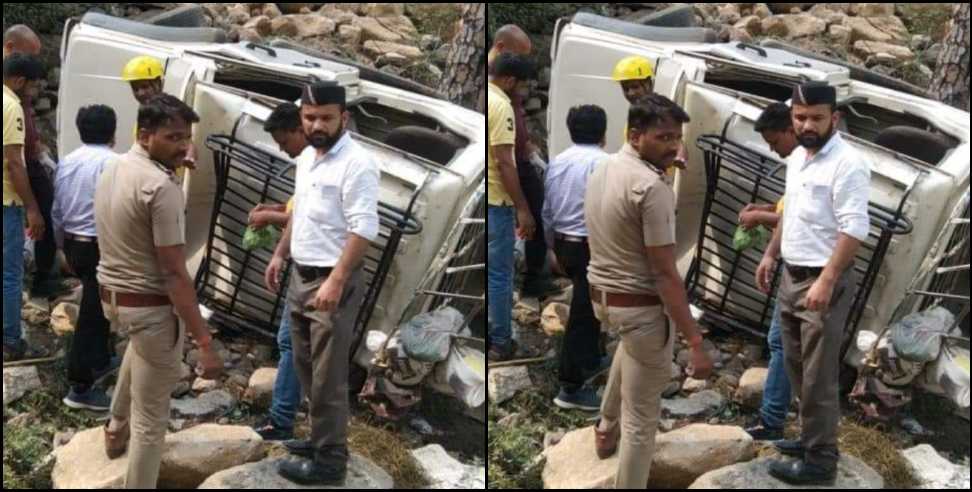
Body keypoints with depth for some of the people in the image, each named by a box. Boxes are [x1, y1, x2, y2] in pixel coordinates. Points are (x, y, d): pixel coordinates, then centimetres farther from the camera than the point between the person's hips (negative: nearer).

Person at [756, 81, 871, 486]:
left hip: (824, 282, -9)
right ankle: (813, 437, 31)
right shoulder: (797, 158, 10)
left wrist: (826, 281, -27)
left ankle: (821, 460, 5)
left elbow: (854, 229, -24)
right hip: (792, 276, 9)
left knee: (818, 376, -3)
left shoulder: (847, 164, -18)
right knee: (797, 366, 17)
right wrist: (770, 255, 21)